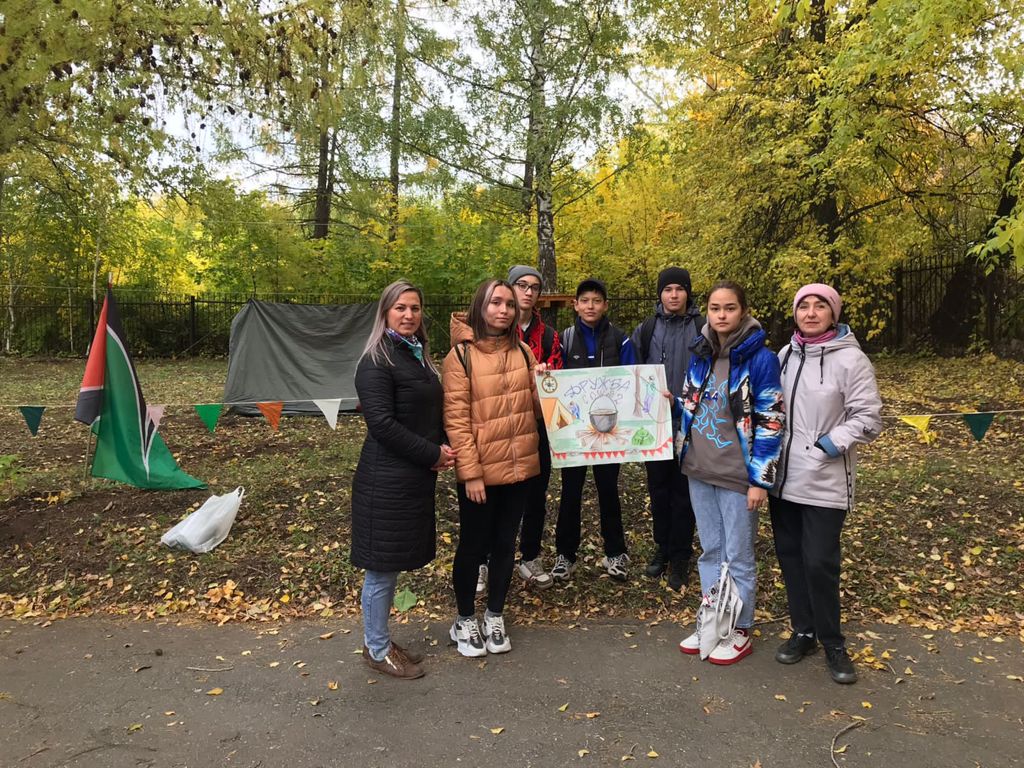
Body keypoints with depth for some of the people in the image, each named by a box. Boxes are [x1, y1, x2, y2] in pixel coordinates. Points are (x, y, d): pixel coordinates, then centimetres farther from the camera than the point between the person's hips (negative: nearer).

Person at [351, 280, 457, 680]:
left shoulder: (418, 355, 13)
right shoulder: (376, 362, -14)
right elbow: (382, 423, -20)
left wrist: (443, 445, 0)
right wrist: (432, 455, -15)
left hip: (417, 478, 8)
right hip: (386, 480, -8)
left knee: (393, 563, 17)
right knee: (382, 565, 4)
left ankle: (380, 640, 31)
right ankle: (376, 650, 21)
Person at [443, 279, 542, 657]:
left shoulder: (523, 352, 6)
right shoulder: (460, 355, -10)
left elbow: (536, 405, 15)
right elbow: (456, 421, -14)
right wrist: (470, 473, -17)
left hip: (519, 467, 5)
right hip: (480, 472, -5)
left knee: (505, 542, 16)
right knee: (473, 545, 10)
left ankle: (495, 616, 34)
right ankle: (465, 619, 30)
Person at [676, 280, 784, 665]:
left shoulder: (760, 358, -12)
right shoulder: (699, 355, 6)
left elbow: (771, 422, -14)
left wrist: (760, 479, -15)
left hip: (737, 474, -5)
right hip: (700, 471, 6)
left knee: (737, 556, 7)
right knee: (710, 551, 16)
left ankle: (739, 631, 24)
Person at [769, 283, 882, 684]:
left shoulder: (851, 359, -9)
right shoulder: (785, 355, 7)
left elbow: (868, 418, -9)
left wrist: (828, 445, -16)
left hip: (824, 482, -5)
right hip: (783, 476, 5)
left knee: (820, 561, -3)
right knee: (790, 555, 12)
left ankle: (832, 642, 19)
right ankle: (804, 630, 30)